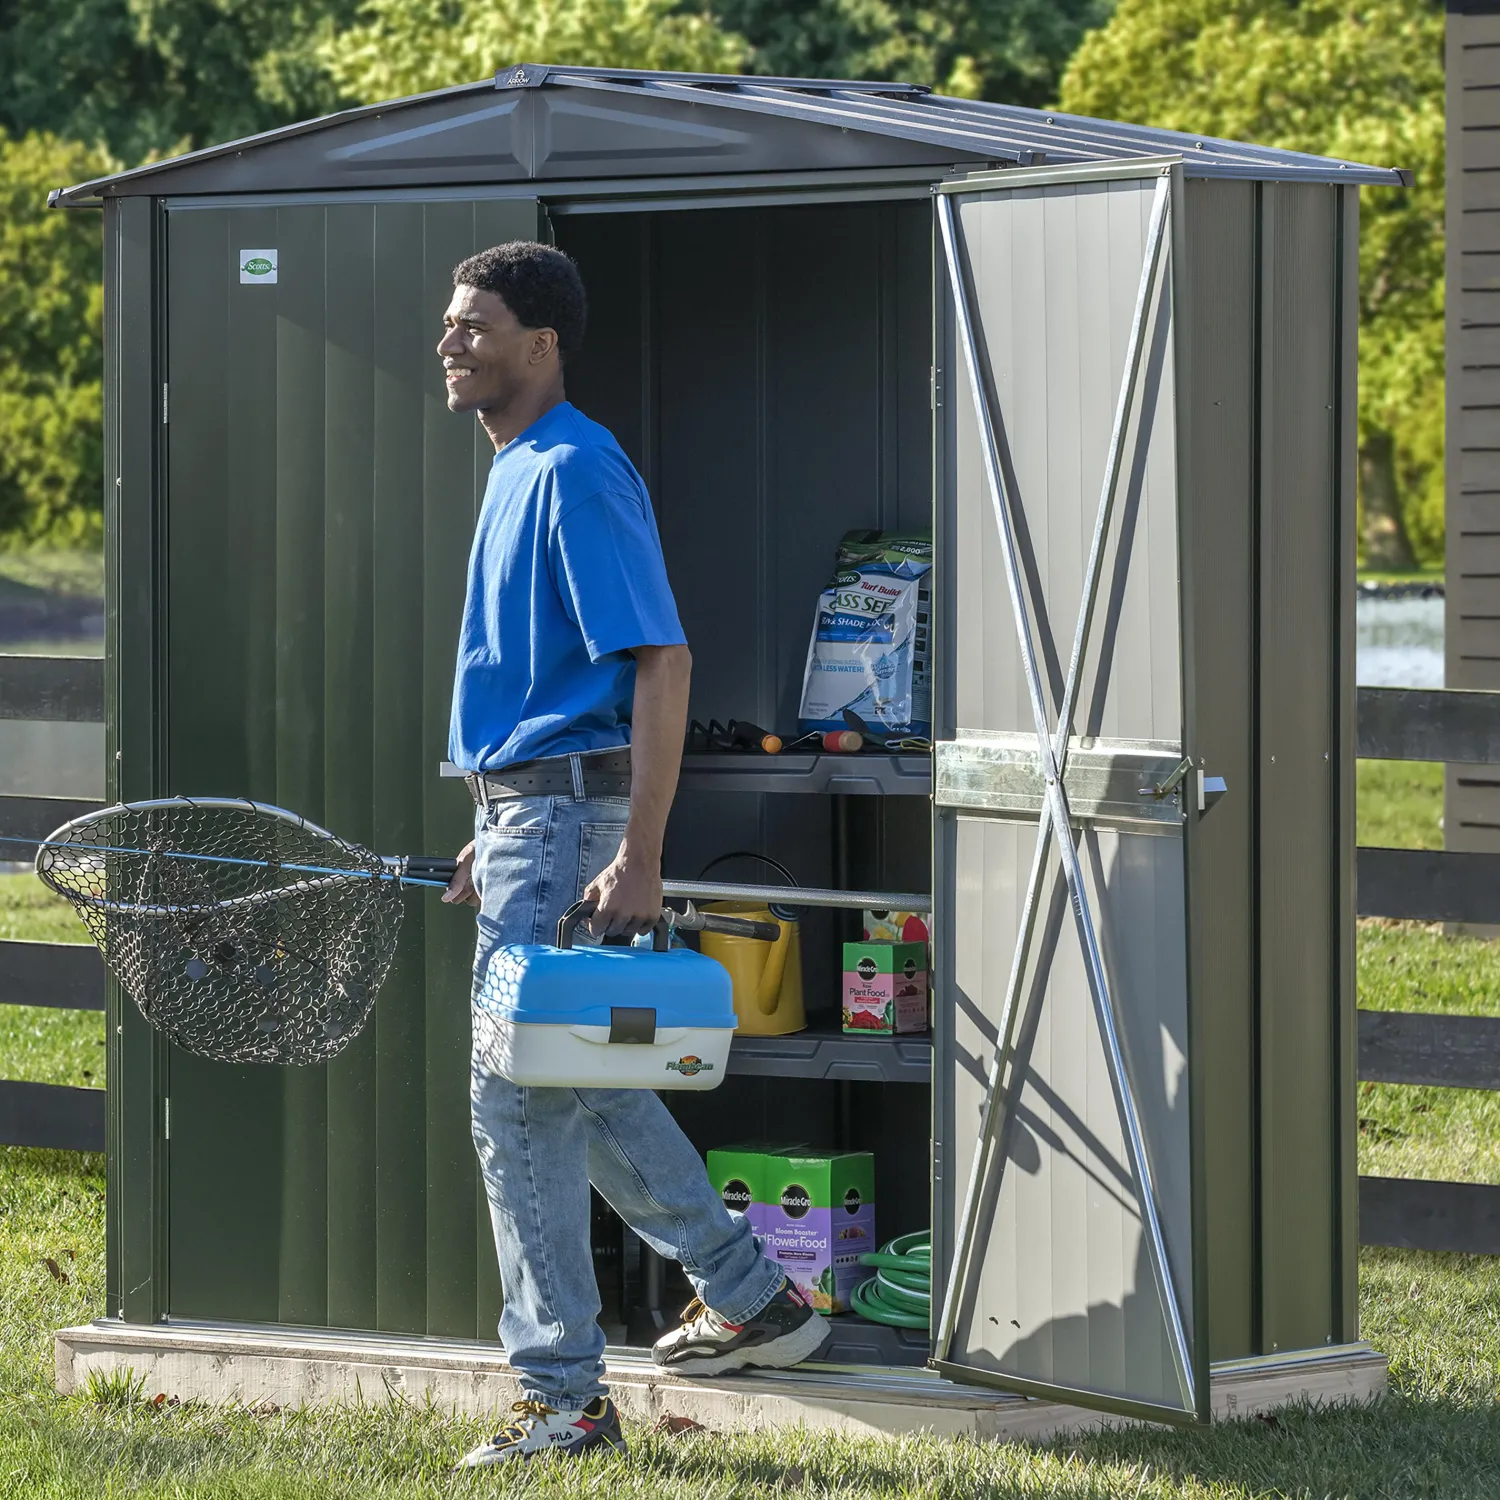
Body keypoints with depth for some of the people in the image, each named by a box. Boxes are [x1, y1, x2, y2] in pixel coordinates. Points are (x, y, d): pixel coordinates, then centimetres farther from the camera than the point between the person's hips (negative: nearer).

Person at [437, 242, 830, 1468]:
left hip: (570, 813, -10)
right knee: (588, 1083, 19)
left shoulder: (576, 471, -16)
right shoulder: (516, 470, 15)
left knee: (521, 1100, -8)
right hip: (532, 813, 10)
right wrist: (498, 838, 24)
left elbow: (660, 663, -22)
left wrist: (637, 859, -26)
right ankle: (752, 1299, 31)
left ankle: (564, 1399, -2)